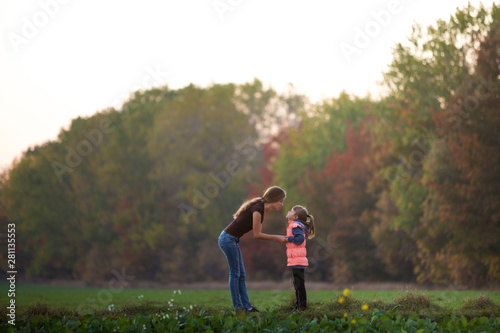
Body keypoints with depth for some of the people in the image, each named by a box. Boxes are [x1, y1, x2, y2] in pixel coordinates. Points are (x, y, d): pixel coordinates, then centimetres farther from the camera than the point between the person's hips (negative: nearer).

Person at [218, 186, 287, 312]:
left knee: (241, 274, 9)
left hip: (232, 240, 10)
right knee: (235, 273, -4)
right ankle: (238, 306, 1)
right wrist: (276, 238, -10)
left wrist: (278, 238, 6)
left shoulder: (261, 209, 10)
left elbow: (258, 233, 13)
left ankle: (246, 306, 12)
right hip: (228, 239, -10)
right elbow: (257, 235, -17)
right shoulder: (258, 209, -19)